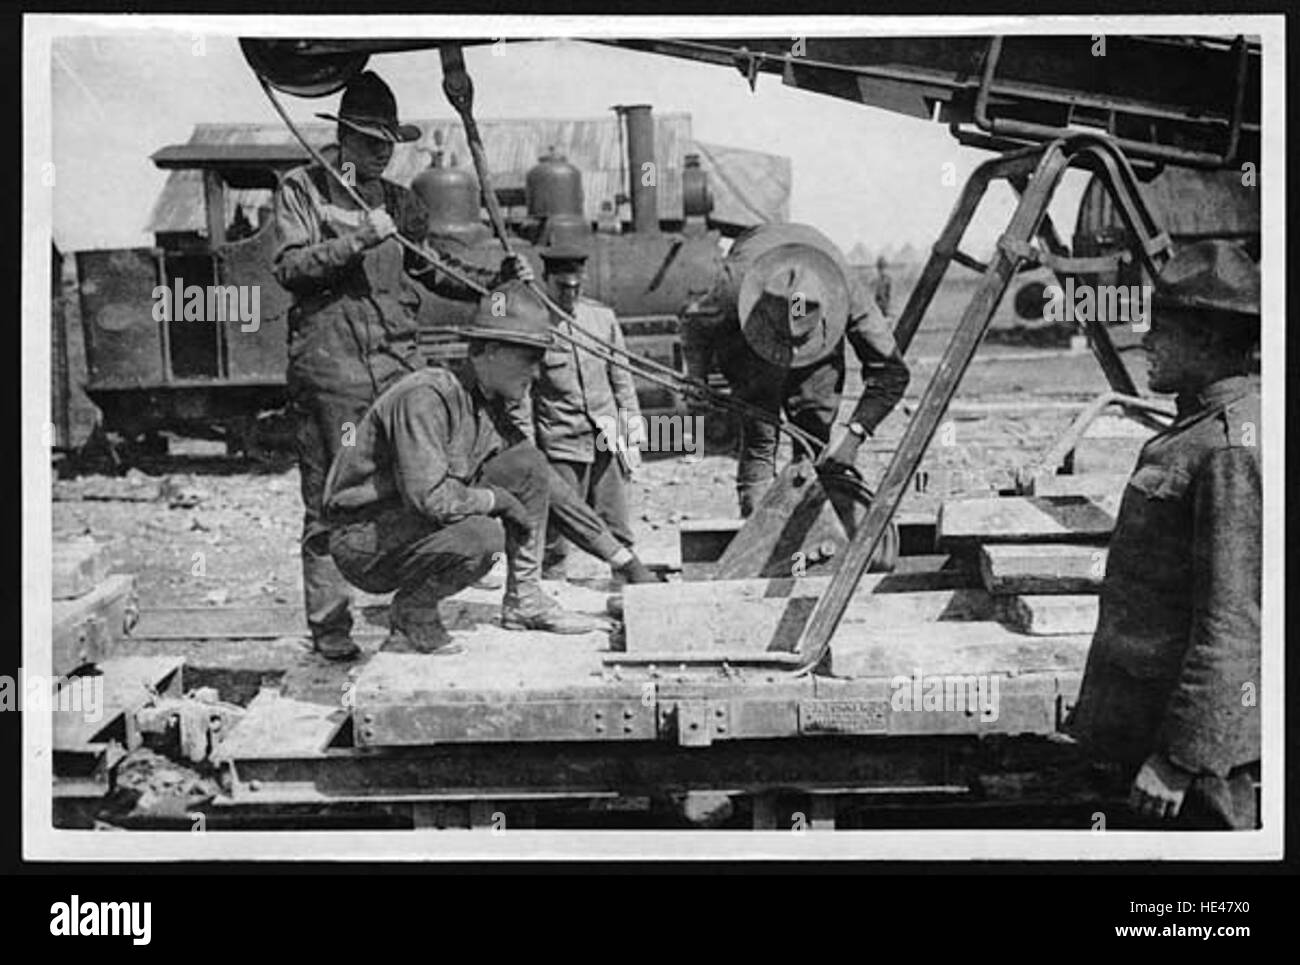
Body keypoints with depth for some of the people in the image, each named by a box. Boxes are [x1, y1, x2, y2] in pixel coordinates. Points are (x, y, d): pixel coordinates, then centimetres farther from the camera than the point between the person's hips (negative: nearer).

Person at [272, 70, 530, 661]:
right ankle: (329, 624, 7)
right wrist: (358, 240, -17)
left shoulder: (399, 203, 18)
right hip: (329, 364, -4)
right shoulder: (302, 190, 3)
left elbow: (438, 272, 17)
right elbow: (289, 267, -8)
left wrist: (498, 278, 3)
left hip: (398, 362, 4)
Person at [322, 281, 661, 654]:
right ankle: (411, 610, -8)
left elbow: (552, 491, 9)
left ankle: (523, 600, 1)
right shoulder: (427, 397, -23)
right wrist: (499, 499, -16)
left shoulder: (493, 413, 4)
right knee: (483, 535, -34)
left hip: (425, 526, 8)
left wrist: (626, 561, 8)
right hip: (364, 540, -8)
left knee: (528, 464, -2)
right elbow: (428, 496, -33)